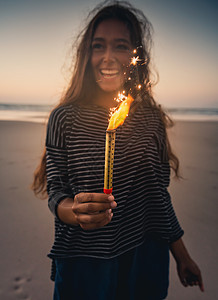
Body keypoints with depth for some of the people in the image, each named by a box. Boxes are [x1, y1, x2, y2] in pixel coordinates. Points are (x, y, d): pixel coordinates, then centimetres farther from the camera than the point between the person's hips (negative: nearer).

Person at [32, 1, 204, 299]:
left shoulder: (151, 117, -4)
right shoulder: (64, 118, -11)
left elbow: (159, 195, 2)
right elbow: (57, 193, -8)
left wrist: (182, 257, 8)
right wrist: (76, 212, -31)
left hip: (144, 260, 3)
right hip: (83, 263, -1)